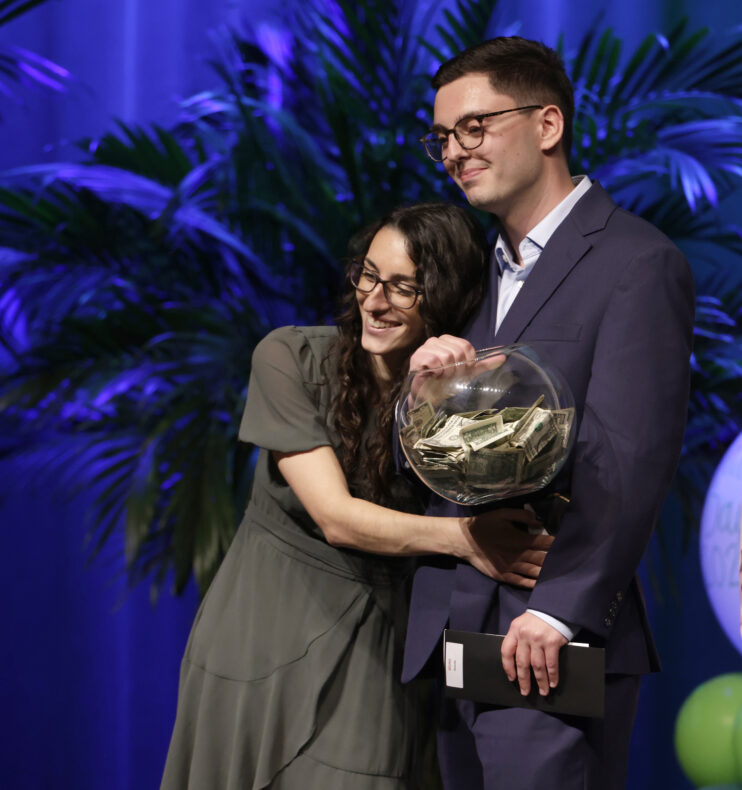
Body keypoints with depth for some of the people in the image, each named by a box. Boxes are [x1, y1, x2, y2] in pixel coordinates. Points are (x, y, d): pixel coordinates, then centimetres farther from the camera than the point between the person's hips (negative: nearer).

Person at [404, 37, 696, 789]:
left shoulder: (637, 263, -7)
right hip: (452, 640, 7)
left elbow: (629, 459, -16)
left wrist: (559, 611, -21)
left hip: (550, 649, -7)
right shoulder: (482, 266, 18)